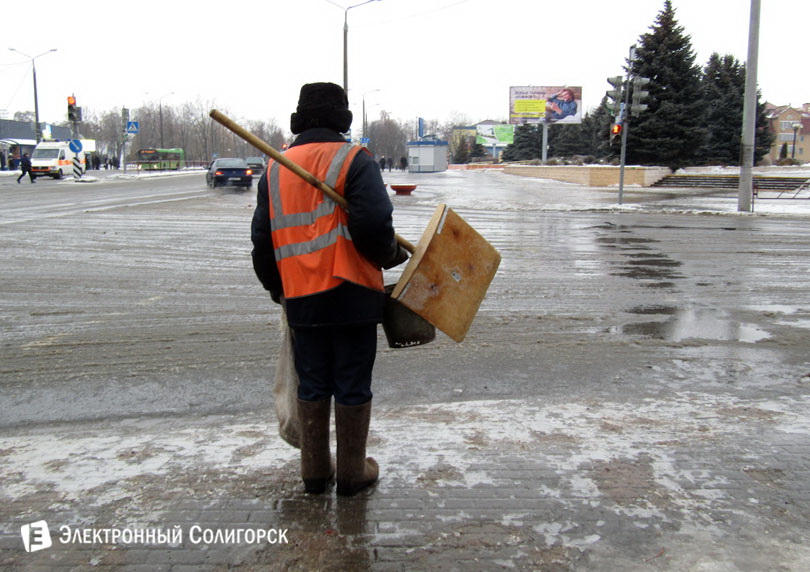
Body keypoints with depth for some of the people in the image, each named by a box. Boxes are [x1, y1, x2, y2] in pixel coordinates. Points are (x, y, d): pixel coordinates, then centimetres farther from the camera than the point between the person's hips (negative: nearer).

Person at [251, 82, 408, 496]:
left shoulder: (275, 170, 11)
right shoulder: (354, 161, -5)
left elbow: (262, 239, 13)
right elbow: (373, 224, -19)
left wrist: (276, 288, 25)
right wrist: (392, 255, 1)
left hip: (300, 298, 4)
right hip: (351, 292, -4)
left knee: (312, 387, 15)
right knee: (353, 388, 7)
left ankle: (314, 473, 25)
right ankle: (352, 474, 19)